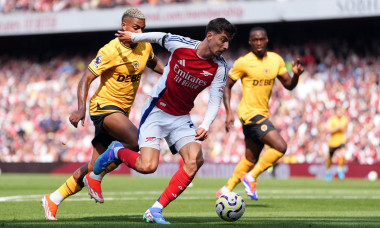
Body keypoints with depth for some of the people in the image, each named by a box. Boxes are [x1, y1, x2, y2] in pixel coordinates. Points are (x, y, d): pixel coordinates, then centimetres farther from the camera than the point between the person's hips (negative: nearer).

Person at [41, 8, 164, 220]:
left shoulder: (145, 47, 5)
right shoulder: (111, 51, -16)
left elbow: (154, 63, 28)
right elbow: (86, 78, -16)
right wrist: (81, 108, -28)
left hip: (121, 111, 7)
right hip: (104, 105, -7)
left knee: (97, 167, 7)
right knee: (137, 141, -30)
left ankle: (54, 199, 18)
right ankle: (96, 176, -13)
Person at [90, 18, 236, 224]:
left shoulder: (219, 68, -10)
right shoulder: (180, 45, -17)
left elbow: (215, 101, -8)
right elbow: (160, 37, 4)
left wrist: (204, 126, -26)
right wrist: (134, 37, 18)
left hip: (181, 118, 4)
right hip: (156, 111, -4)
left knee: (196, 159, -21)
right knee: (147, 166, -20)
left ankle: (155, 211, -11)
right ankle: (116, 152, 16)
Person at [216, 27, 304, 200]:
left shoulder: (276, 60, 7)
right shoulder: (243, 62, -9)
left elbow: (289, 85, 10)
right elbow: (226, 85, -3)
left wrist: (296, 74, -12)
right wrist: (228, 112, -13)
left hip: (262, 114, 7)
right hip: (250, 113, -7)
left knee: (251, 159, 14)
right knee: (280, 147, -19)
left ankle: (226, 191, 24)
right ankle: (251, 177, -6)